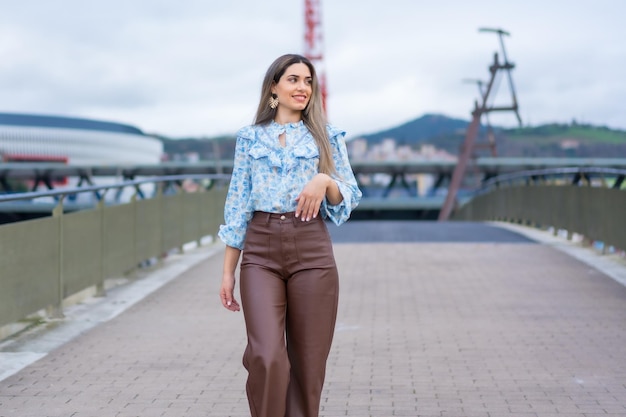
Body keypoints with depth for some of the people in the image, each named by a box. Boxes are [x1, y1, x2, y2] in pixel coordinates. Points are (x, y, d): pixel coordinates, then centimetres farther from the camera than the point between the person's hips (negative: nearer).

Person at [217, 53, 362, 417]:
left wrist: (325, 181, -15)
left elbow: (350, 199, 7)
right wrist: (228, 271, 6)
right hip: (260, 253, 0)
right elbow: (238, 206, 9)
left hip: (311, 252, 0)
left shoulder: (327, 137, 8)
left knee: (307, 362, 2)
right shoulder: (250, 138, 10)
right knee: (266, 358, -15)